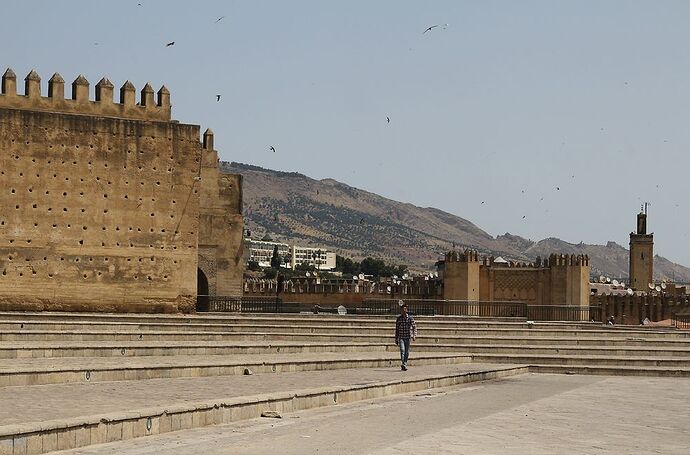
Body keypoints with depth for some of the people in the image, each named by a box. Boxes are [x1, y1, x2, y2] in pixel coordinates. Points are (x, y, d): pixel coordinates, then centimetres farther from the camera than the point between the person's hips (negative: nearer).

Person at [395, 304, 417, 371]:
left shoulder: (410, 318, 0)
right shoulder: (398, 319, 5)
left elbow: (414, 327, -2)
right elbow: (397, 329, 11)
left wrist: (414, 335, -17)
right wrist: (396, 339, 11)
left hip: (408, 337, 0)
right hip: (401, 337, 0)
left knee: (407, 352, 5)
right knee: (402, 350, -18)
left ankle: (405, 364, 17)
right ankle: (402, 364, -26)